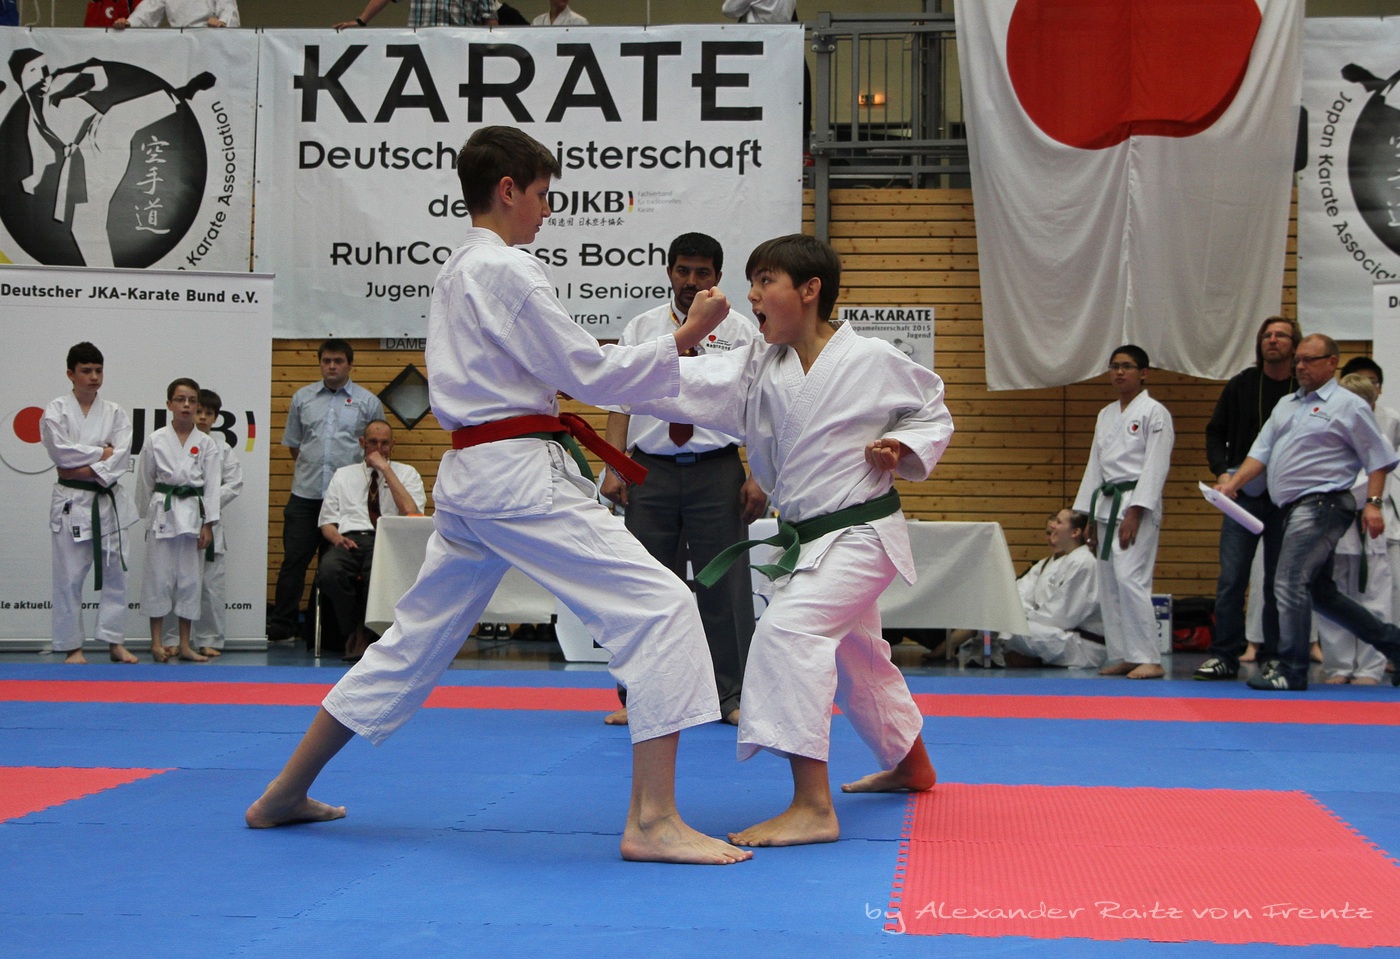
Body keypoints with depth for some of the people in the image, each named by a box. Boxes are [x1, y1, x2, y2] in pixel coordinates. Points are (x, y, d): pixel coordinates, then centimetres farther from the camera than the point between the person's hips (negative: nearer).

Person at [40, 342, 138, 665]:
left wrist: (87, 470, -17)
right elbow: (61, 451, -14)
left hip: (108, 501, 3)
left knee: (115, 573, 4)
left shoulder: (115, 413, 7)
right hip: (71, 502, -3)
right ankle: (72, 647, 6)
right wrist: (102, 452, -10)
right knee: (69, 576, -2)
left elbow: (122, 457, -5)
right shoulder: (56, 411, -1)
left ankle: (115, 643, 13)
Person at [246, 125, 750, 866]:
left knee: (416, 638, 19)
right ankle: (652, 821, -16)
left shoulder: (454, 272, 18)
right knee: (659, 608, -11)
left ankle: (285, 795, 27)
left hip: (466, 473, 10)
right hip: (520, 476, -10)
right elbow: (588, 373, -12)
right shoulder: (509, 271, -11)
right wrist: (683, 338, -5)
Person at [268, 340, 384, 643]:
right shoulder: (302, 398, 11)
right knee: (294, 559, -1)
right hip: (305, 493, 1)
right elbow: (293, 442, 18)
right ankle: (280, 626, 3)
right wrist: (307, 467, 11)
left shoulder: (368, 402, 5)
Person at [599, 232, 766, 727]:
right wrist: (613, 469, -1)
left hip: (717, 471, -2)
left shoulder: (740, 330, 4)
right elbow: (622, 402, 7)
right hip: (651, 472, 2)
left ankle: (732, 697, 10)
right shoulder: (641, 328, 9)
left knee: (724, 585, 1)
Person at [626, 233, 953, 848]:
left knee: (789, 629, -28)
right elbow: (681, 387, -14)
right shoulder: (754, 369, 1)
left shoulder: (873, 361, -12)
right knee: (855, 656, 25)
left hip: (859, 533, -8)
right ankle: (910, 764, 52)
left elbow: (933, 412, 3)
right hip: (808, 539, 8)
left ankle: (812, 807, -30)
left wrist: (903, 448, -17)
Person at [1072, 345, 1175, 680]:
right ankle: (1123, 656, 13)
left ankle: (1149, 660, -15)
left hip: (1138, 505, -8)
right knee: (1108, 584, 6)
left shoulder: (1154, 413, -4)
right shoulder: (1106, 415, 17)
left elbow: (1156, 466, -12)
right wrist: (1090, 516, 13)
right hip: (1107, 504, 8)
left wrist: (1134, 513, -18)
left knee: (1130, 578, -17)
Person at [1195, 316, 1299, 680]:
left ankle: (1273, 657, 15)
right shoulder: (1241, 386, 3)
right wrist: (1222, 471, -6)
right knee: (1232, 578, -3)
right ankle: (1224, 655, 3)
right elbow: (1215, 432, 9)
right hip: (1244, 495, 1)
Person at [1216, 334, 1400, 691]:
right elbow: (1261, 452, 14)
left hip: (1322, 505, -9)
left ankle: (1291, 671, -10)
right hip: (1292, 509, 9)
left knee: (1291, 584, -16)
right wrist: (1233, 483, -1)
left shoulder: (1349, 405, -4)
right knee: (1320, 591, 15)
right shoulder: (1286, 405, 18)